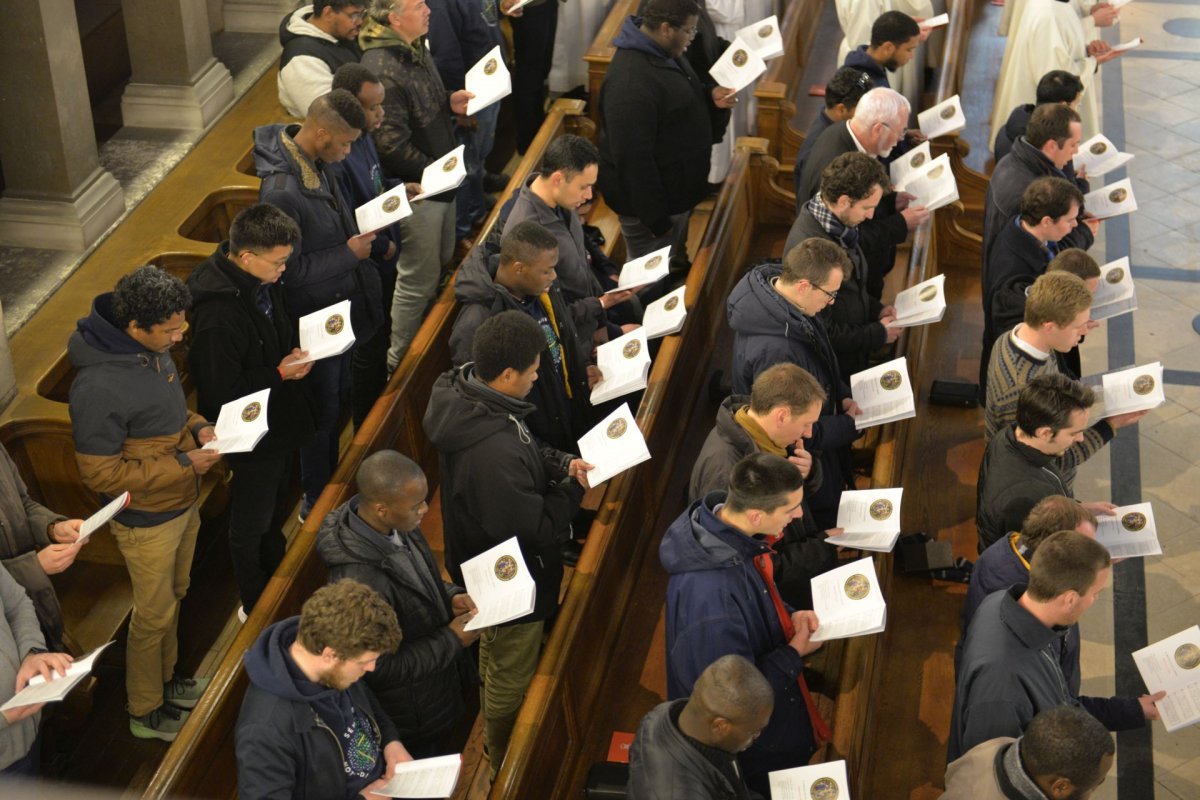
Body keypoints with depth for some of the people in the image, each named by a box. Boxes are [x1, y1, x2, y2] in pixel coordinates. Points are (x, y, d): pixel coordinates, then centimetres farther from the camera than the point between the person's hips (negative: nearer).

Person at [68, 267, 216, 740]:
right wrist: (183, 465, -24)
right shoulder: (99, 387, -33)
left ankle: (165, 679, 49)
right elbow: (100, 474, -26)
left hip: (182, 505, 8)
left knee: (173, 597, 26)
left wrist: (196, 427, -6)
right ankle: (145, 711, 34)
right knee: (155, 613, 11)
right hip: (147, 521, -8)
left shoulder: (152, 348, -6)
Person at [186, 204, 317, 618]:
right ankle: (256, 607, 36)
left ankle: (279, 580, 52)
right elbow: (219, 394, -31)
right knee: (252, 524, 14)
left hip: (280, 424, 9)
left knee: (276, 509, 29)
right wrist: (279, 373, -26)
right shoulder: (218, 316, -36)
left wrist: (295, 351, -8)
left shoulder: (263, 282, -7)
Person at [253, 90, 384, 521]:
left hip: (343, 308, 9)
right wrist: (349, 253, -22)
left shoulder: (320, 162, -4)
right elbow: (288, 271, -27)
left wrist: (361, 231, 1)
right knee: (323, 412, 9)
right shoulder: (282, 191, -32)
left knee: (337, 402, 24)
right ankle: (316, 502, 28)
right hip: (315, 321, -9)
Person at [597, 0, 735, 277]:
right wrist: (655, 218, -24)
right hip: (651, 200, -9)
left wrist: (711, 94, -5)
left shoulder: (664, 50, 0)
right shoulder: (630, 83, -33)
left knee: (672, 269, 28)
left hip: (676, 188, 10)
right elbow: (633, 159, -30)